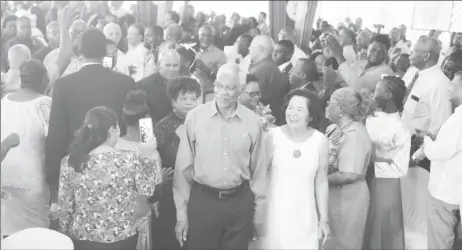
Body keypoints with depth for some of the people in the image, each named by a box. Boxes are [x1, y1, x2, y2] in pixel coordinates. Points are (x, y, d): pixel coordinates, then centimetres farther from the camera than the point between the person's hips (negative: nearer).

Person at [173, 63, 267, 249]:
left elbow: (258, 170, 4)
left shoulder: (252, 121, -4)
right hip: (202, 200, -1)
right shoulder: (194, 117, -7)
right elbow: (183, 167, -2)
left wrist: (259, 212, 8)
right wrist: (181, 211, 0)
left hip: (240, 201, 1)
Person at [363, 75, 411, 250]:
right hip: (364, 182, 5)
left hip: (385, 187, -5)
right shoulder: (371, 119, 0)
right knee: (364, 231, 19)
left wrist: (373, 163, -19)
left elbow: (400, 169, -15)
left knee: (383, 233, 11)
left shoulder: (401, 131, -16)